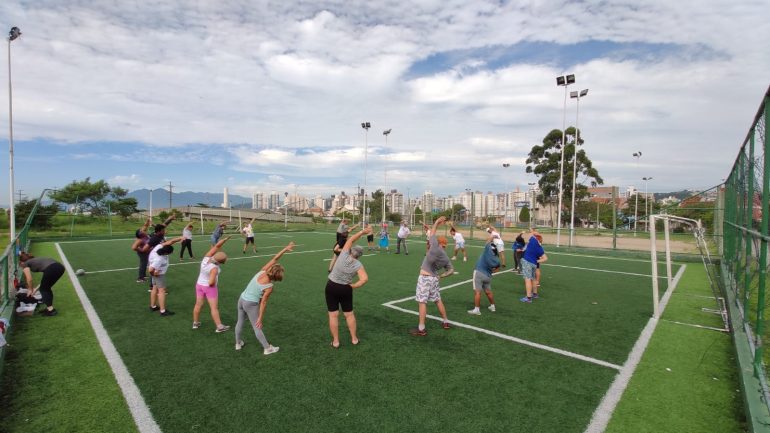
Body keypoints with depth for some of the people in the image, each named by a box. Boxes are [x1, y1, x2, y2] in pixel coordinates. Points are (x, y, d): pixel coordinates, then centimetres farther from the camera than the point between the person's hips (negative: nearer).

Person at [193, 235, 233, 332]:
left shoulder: (206, 258, -13)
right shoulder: (214, 268, -30)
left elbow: (217, 246, -9)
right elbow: (211, 282, -32)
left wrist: (225, 239, -16)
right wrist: (214, 282, -10)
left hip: (199, 284, 7)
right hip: (209, 287, -7)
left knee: (198, 305, 17)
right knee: (214, 307, 0)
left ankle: (195, 323, 30)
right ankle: (219, 326, 5)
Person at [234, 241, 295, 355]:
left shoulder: (262, 272, -10)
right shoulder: (269, 287, -22)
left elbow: (274, 259, -5)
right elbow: (263, 303, -17)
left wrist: (285, 249, -5)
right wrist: (260, 318, -8)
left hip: (241, 299, 7)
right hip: (251, 304, -7)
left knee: (240, 322, 24)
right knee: (257, 327, 6)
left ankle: (238, 343, 44)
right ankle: (267, 348, 20)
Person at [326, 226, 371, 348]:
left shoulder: (344, 255, -10)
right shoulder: (358, 265, -11)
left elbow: (350, 240, 1)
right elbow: (365, 279, -24)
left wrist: (362, 232, 4)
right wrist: (353, 286, -11)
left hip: (331, 286, 0)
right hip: (345, 289, 0)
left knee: (333, 315, 7)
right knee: (349, 314, 17)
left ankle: (335, 341, 12)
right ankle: (354, 338, 24)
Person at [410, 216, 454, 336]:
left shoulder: (436, 248, -15)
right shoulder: (446, 258, 5)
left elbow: (432, 234, -5)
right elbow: (451, 270, 12)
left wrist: (437, 222, 8)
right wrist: (442, 276, 11)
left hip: (425, 278, -8)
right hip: (434, 278, 8)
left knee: (422, 302, -3)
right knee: (438, 300, 21)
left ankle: (421, 329, 0)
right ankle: (446, 322, 33)